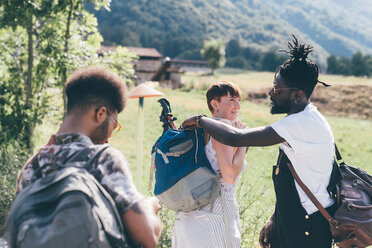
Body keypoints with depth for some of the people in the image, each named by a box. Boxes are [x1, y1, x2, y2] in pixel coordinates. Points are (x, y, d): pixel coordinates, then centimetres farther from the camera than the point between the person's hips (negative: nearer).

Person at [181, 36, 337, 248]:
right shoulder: (305, 120, 8)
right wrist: (275, 220, 16)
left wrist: (200, 120, -12)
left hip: (308, 230, -9)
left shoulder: (304, 124, -25)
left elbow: (235, 138, -27)